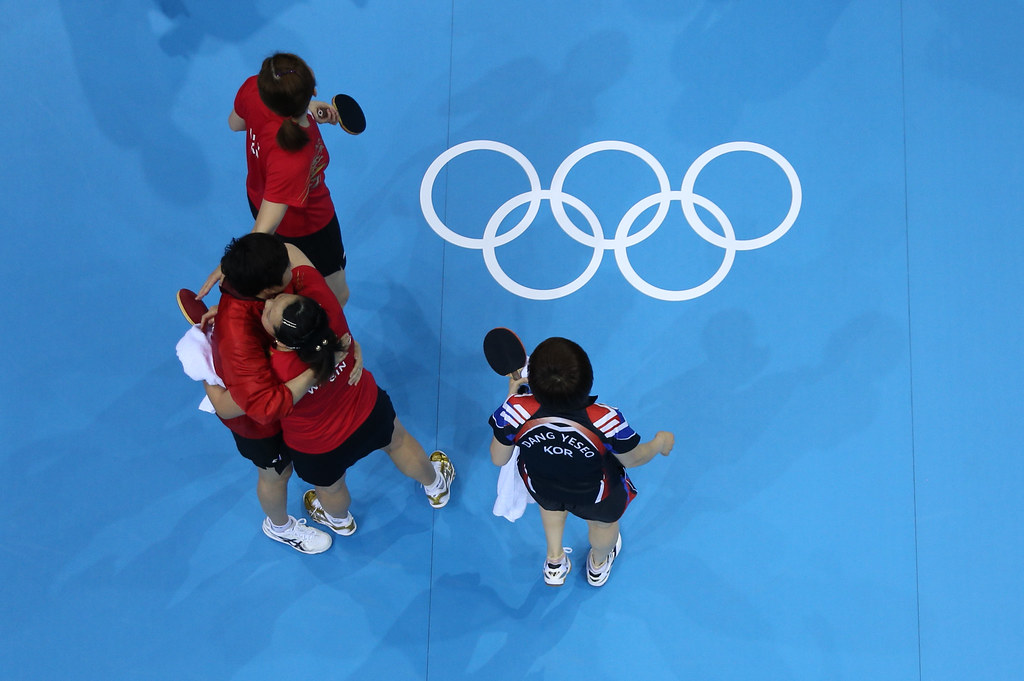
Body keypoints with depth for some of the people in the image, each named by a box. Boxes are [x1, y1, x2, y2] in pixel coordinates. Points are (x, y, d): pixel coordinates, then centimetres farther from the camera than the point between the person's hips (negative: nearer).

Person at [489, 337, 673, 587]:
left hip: (540, 487, 1)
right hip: (596, 498, -1)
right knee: (603, 523, 36)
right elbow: (632, 459, -19)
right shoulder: (606, 422, -43)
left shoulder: (515, 410, -39)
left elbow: (498, 459, -17)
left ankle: (554, 563, 65)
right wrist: (660, 442, 4)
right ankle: (598, 565, 70)